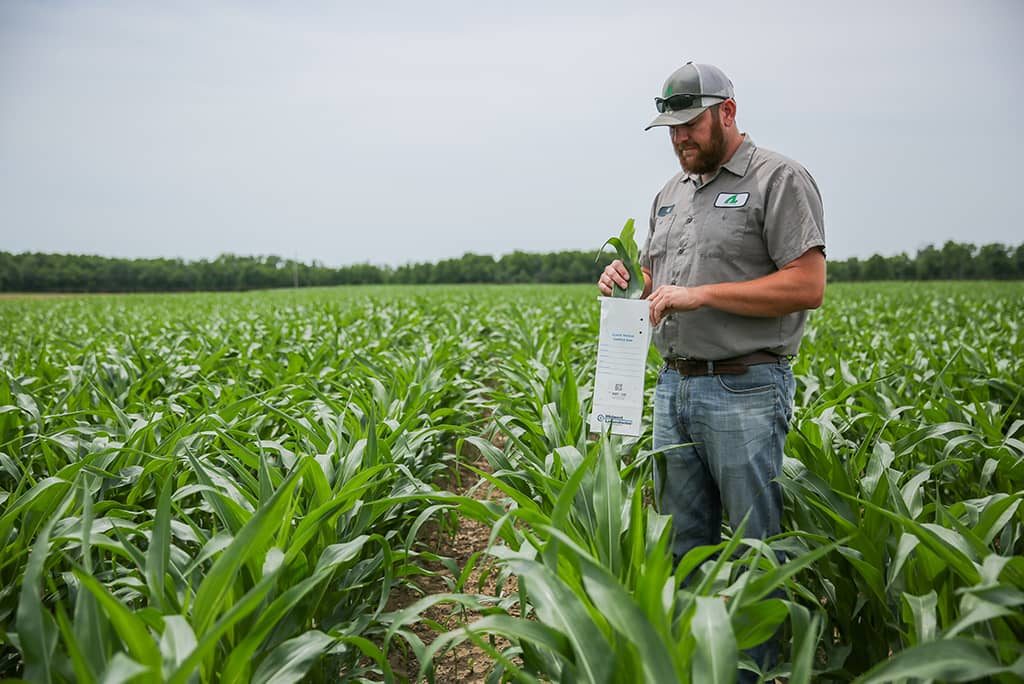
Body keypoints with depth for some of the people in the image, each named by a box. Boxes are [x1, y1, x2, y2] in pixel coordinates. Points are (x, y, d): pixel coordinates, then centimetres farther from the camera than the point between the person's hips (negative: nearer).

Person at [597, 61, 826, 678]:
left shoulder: (780, 180, -6)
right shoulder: (672, 193, 17)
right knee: (684, 540, 14)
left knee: (754, 546, 2)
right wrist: (626, 279, 1)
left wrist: (701, 293, -18)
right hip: (674, 386, 7)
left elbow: (808, 286, -15)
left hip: (745, 390, -7)